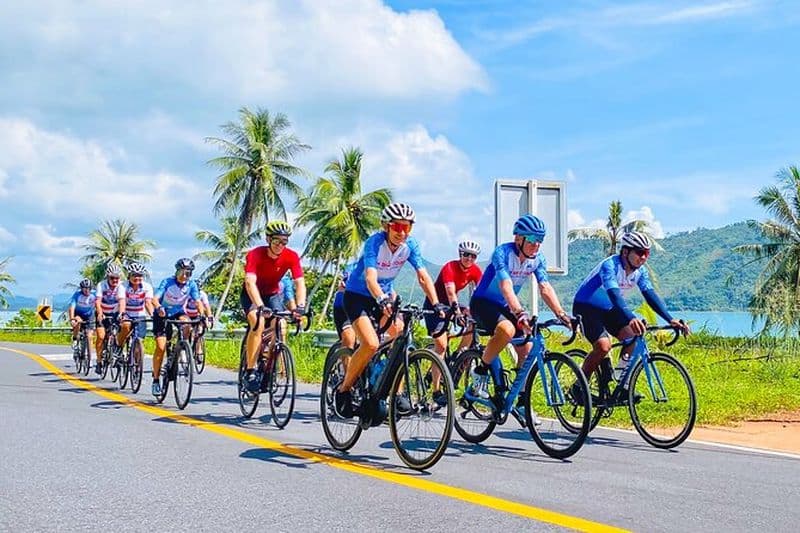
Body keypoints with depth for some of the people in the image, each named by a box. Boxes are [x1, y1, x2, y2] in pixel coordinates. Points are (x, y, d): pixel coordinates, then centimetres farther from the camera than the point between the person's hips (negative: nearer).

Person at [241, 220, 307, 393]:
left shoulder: (291, 257, -20)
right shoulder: (255, 254, -29)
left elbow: (300, 283, -26)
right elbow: (250, 282, -41)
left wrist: (301, 305, -44)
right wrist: (260, 306, -57)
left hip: (273, 294, 3)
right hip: (252, 295, -3)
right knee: (258, 324, -29)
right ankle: (250, 372, -23)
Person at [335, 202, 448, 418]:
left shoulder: (410, 245, -12)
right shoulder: (375, 242, -26)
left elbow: (423, 276, -17)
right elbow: (370, 278, -39)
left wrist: (436, 304, -32)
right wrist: (382, 301, -57)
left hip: (384, 296, 5)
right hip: (357, 296, -5)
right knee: (371, 344, -24)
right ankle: (344, 389, -4)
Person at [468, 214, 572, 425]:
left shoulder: (537, 259, -7)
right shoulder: (502, 253, -26)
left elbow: (545, 288, -15)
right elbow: (506, 286, -39)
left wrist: (561, 314, -30)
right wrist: (519, 312, -54)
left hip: (505, 306, 7)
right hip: (483, 303, -7)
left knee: (527, 350, -6)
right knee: (507, 329, -37)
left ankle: (521, 403, 8)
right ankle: (481, 371, -14)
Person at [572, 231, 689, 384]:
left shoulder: (640, 271, -7)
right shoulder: (610, 265, -29)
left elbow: (651, 295, -15)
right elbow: (614, 294, -43)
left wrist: (671, 320, -30)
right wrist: (631, 318, -59)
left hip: (608, 309, 7)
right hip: (586, 308, -7)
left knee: (634, 336, -15)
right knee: (603, 346, -27)